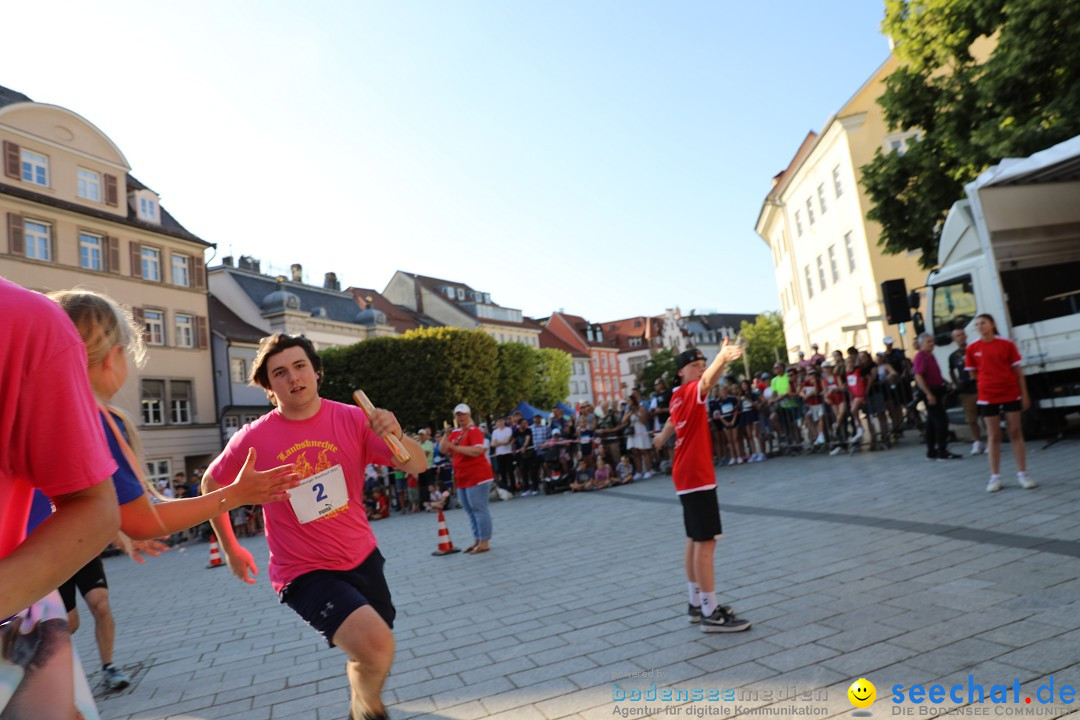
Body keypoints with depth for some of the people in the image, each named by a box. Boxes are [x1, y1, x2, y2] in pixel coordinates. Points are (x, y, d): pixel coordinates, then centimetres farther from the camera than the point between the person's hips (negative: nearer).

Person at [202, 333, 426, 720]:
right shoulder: (254, 438, -14)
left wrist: (396, 436, -34)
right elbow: (211, 485, 5)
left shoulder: (351, 418, -10)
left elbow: (417, 466, -13)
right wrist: (230, 549, 11)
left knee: (373, 654, 22)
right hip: (305, 572, -3)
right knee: (374, 644, -26)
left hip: (362, 557, 4)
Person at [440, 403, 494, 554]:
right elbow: (443, 450, 10)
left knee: (479, 509, -8)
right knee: (469, 511, 12)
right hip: (461, 478, 9)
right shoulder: (455, 433, 14)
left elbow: (477, 450, -25)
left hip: (476, 476, -9)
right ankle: (477, 540, 20)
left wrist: (455, 447, -25)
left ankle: (484, 542, -4)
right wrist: (446, 435, -6)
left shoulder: (474, 431, -10)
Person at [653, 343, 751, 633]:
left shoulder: (679, 396, 13)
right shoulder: (689, 391, -13)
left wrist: (662, 436, 56)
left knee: (695, 540, 15)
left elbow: (672, 420, 35)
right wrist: (722, 358, -56)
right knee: (706, 541, -8)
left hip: (687, 477, 10)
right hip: (697, 477, -10)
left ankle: (697, 604, 25)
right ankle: (710, 613, -4)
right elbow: (707, 381, -37)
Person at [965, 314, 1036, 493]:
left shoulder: (1006, 344, -2)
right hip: (988, 397, 0)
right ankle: (995, 477, 12)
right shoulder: (972, 349, -2)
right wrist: (989, 383, 5)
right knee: (993, 436, 5)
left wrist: (1024, 394, 0)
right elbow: (973, 374, 9)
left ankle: (1022, 474, 14)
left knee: (1015, 433, 5)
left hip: (1011, 395, 0)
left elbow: (1018, 371, 1)